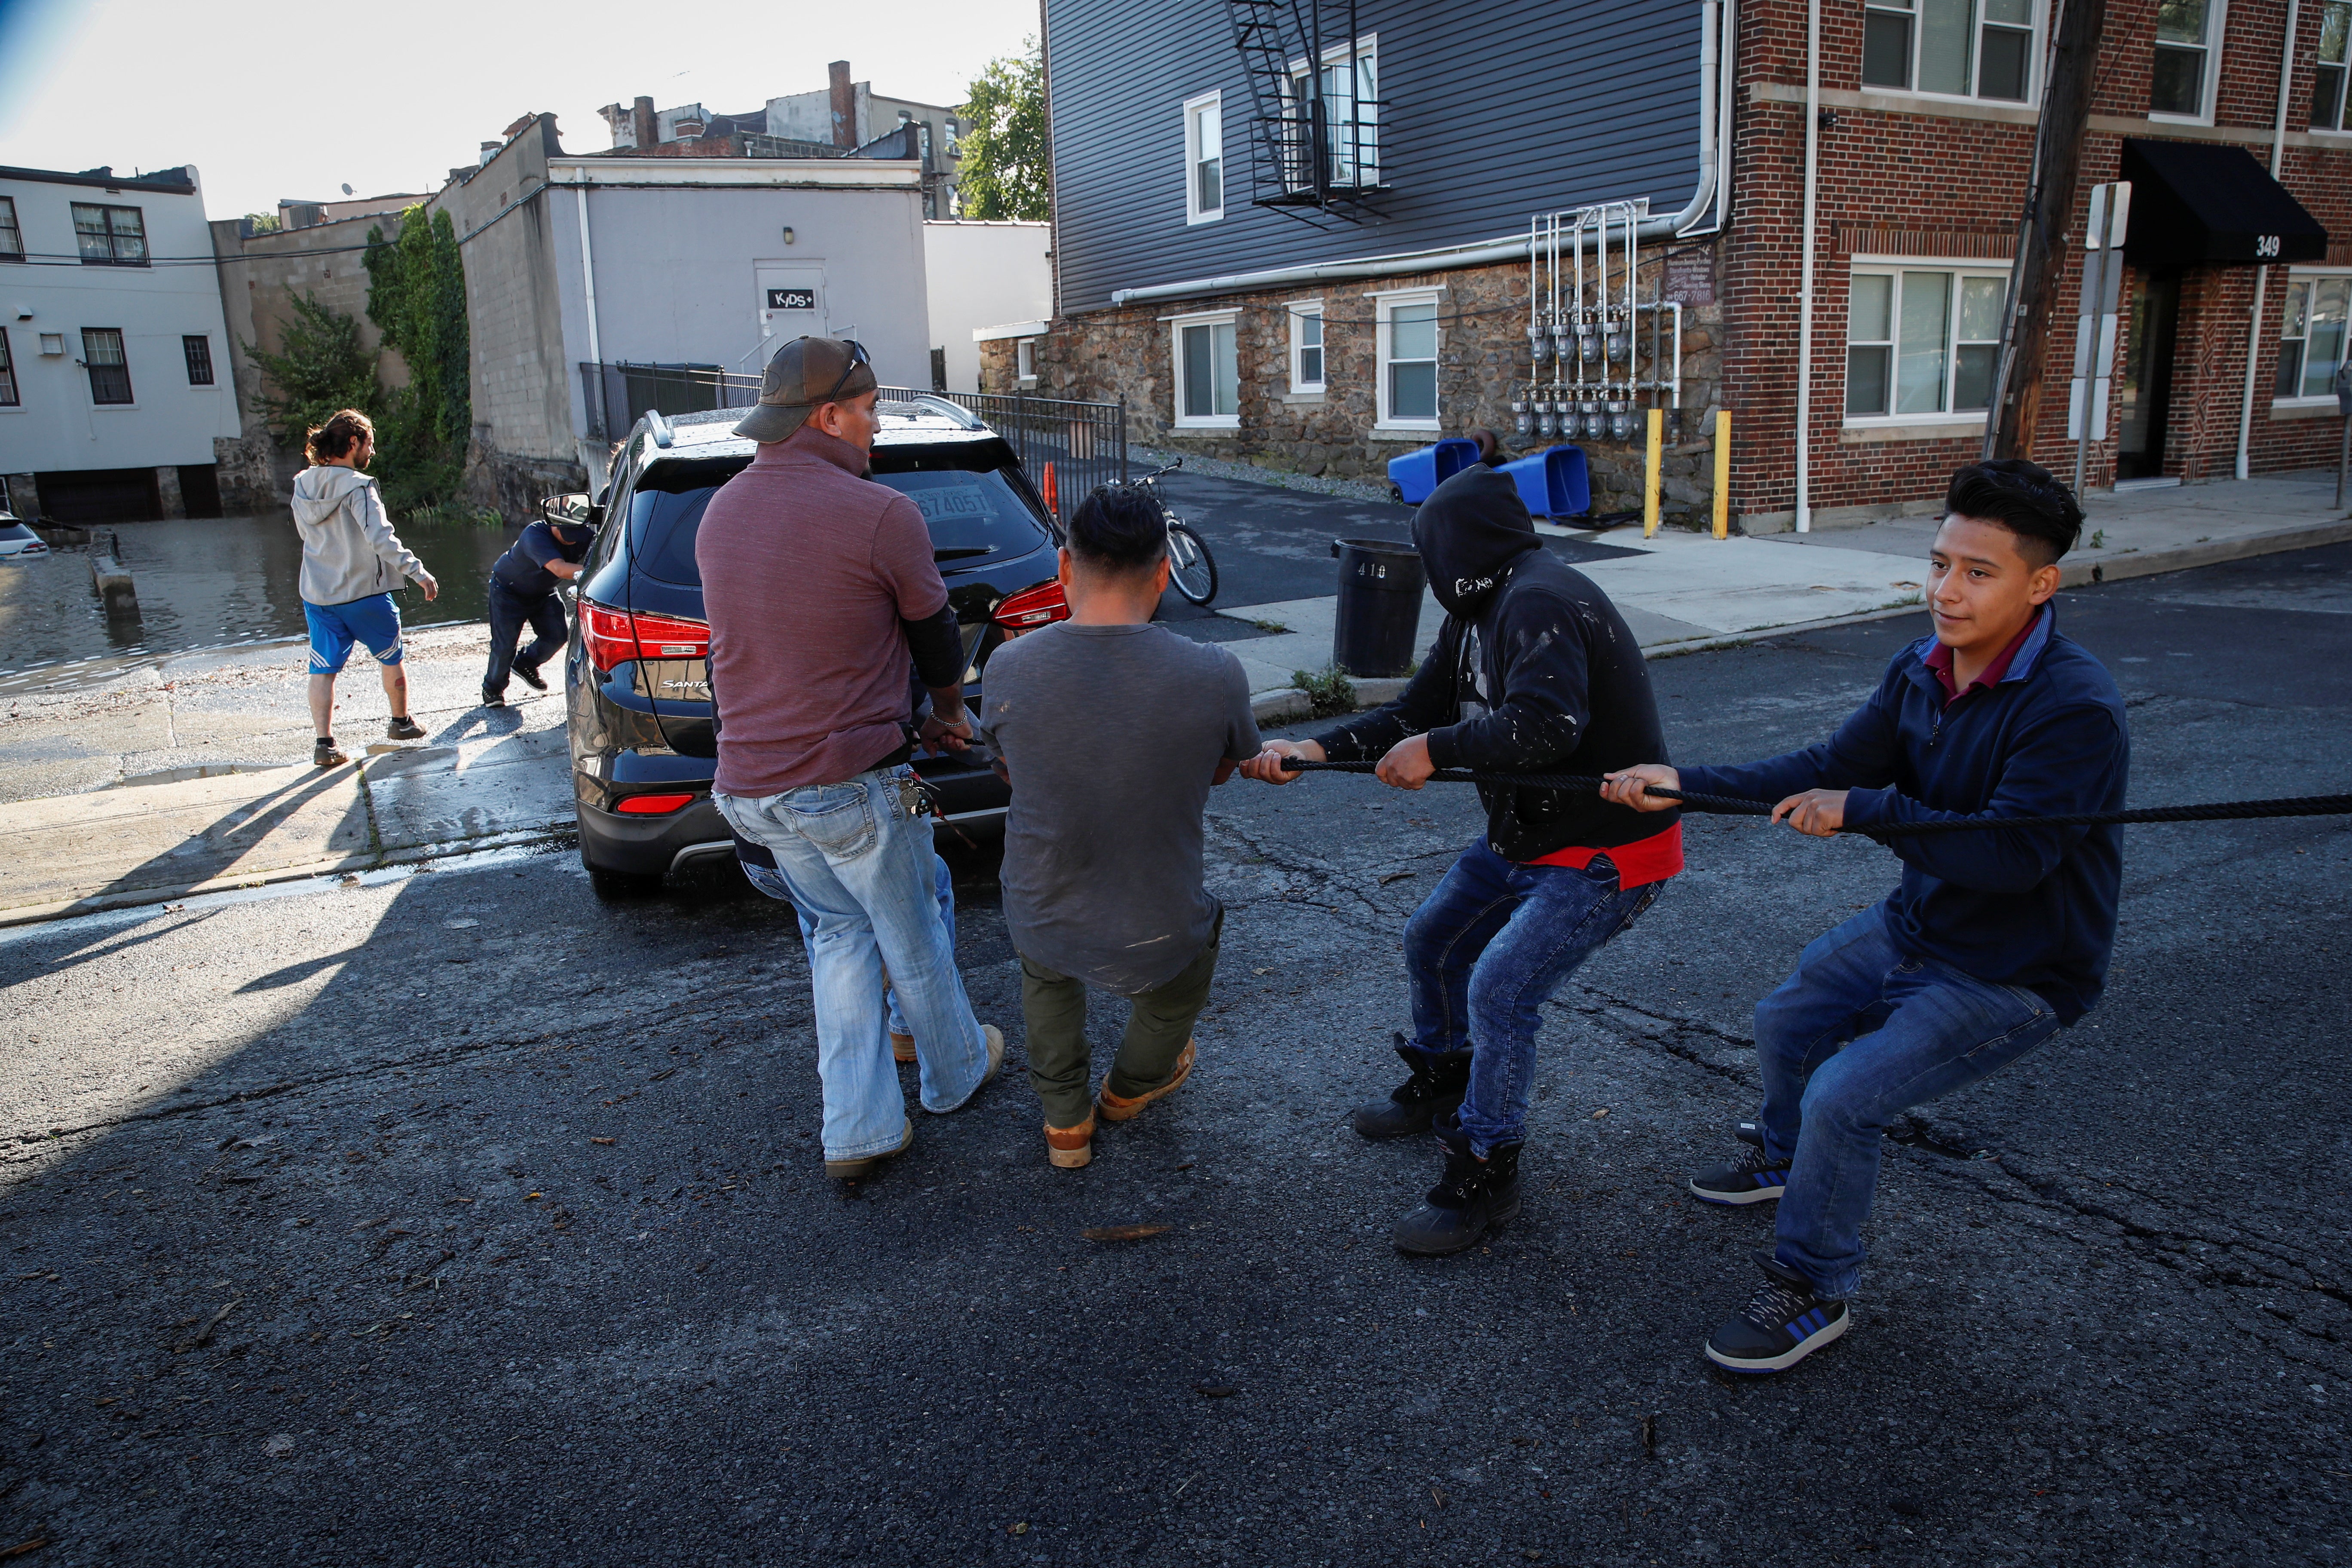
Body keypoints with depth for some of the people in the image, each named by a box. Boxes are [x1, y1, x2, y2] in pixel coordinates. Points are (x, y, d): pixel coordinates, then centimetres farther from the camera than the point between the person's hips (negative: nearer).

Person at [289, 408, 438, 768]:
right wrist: (418, 572, -28)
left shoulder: (303, 485, 3)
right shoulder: (358, 487, -18)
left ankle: (325, 742, 0)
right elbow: (382, 539, -27)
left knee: (323, 670, 8)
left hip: (317, 594, 5)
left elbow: (308, 533, 14)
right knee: (391, 659, 18)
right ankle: (400, 722, 32)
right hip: (363, 593, -5)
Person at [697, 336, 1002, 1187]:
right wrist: (949, 712, 20)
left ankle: (858, 1129, 21)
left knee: (839, 933, 21)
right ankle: (954, 1070, 39)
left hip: (751, 786, 7)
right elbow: (935, 636, -3)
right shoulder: (879, 515, -17)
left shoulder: (721, 512, 6)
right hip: (849, 783, -6)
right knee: (913, 938, 16)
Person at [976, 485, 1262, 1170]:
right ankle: (1132, 1086, 58)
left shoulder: (1011, 668, -17)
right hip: (1155, 945, -1)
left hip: (1043, 928, 1)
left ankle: (1065, 1121, 45)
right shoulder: (1213, 675, -21)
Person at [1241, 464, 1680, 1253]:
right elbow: (1412, 714, 7)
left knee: (1498, 990, -17)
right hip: (1528, 833, 11)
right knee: (1432, 939, 18)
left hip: (1607, 851, -10)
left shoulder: (1538, 602, -24)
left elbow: (1545, 725, -38)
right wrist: (1316, 750, -6)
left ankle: (1484, 1175, 1)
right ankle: (1441, 1084, 41)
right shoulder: (1478, 612, 8)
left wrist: (1435, 751, -26)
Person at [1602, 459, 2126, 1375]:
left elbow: (2011, 858, -34)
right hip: (1916, 926, 8)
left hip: (2013, 974, -8)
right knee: (1784, 1023, 21)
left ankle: (1814, 1292, 5)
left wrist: (1866, 810, -31)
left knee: (1842, 1097, -18)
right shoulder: (1921, 671, -5)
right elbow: (1830, 769, -3)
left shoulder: (2076, 708, -29)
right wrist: (1684, 784, -12)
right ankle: (1784, 1160, 52)